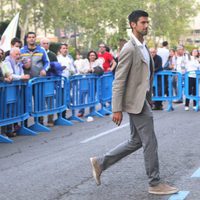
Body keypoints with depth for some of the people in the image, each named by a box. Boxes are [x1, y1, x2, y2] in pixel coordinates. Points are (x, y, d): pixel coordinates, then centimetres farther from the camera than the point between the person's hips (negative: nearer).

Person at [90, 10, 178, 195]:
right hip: (136, 102, -10)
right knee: (150, 143, -2)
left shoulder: (144, 47, 13)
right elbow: (118, 81, -18)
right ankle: (155, 183, 10)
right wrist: (117, 109, -20)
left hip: (142, 100, 10)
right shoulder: (129, 49, -16)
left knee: (136, 141, 16)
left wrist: (149, 100, 20)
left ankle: (100, 163, 23)